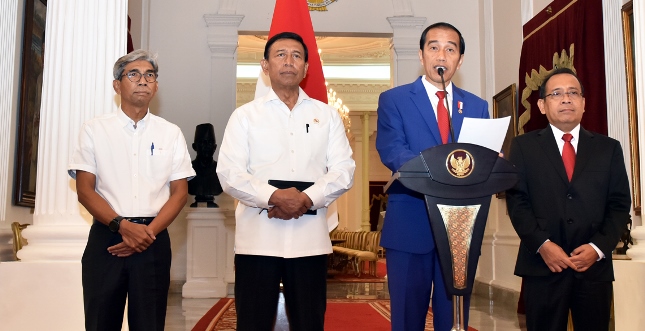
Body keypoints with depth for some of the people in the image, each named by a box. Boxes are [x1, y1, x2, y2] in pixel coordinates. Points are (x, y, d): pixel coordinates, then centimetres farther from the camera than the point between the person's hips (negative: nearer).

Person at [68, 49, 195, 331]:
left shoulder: (171, 133, 7)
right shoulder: (95, 129, 4)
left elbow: (179, 192, 4)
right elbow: (84, 190, -1)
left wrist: (149, 232, -10)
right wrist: (123, 226, -14)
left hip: (153, 241, 1)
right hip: (105, 238, 0)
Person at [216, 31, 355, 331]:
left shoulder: (327, 115, 12)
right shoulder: (245, 115, 7)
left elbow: (343, 169, 3)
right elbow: (229, 174, -3)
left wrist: (307, 199, -14)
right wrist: (273, 197, -18)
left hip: (310, 238, 2)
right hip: (257, 238, -1)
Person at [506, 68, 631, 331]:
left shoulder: (609, 148, 11)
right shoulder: (523, 146, 6)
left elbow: (620, 205, 6)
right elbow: (517, 201, -2)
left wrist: (598, 247, -9)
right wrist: (542, 244, -14)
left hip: (595, 266, 2)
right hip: (542, 265, -2)